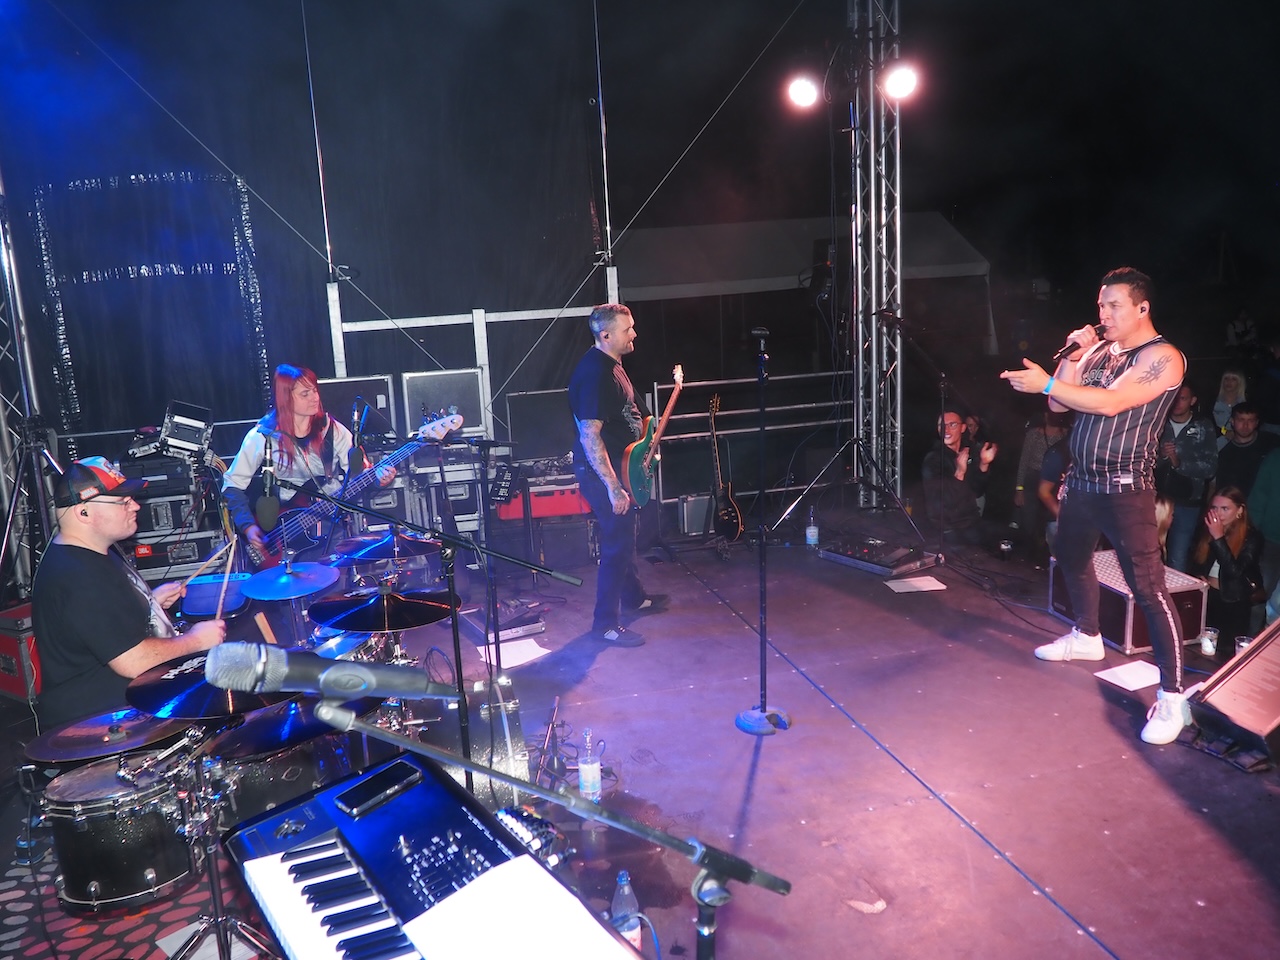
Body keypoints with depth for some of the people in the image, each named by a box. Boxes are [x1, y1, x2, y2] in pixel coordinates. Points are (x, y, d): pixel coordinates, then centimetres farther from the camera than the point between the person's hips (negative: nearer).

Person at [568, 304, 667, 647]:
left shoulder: (612, 364, 8)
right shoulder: (593, 373, -25)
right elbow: (589, 436, -29)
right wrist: (613, 487, -29)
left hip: (620, 466, 10)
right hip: (602, 473, -10)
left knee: (625, 537, 23)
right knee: (616, 545, -5)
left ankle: (634, 598, 41)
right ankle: (605, 623, 5)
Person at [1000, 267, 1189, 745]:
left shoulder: (1162, 357, -12)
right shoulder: (1099, 352, 11)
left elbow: (1111, 402, -26)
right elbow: (1059, 404, 5)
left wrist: (1046, 383, -27)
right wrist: (1073, 357, -5)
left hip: (1124, 488, -8)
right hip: (1081, 480, 8)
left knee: (1147, 587, -10)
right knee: (1071, 558, 23)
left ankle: (1172, 697, -5)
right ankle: (1087, 637, 46)